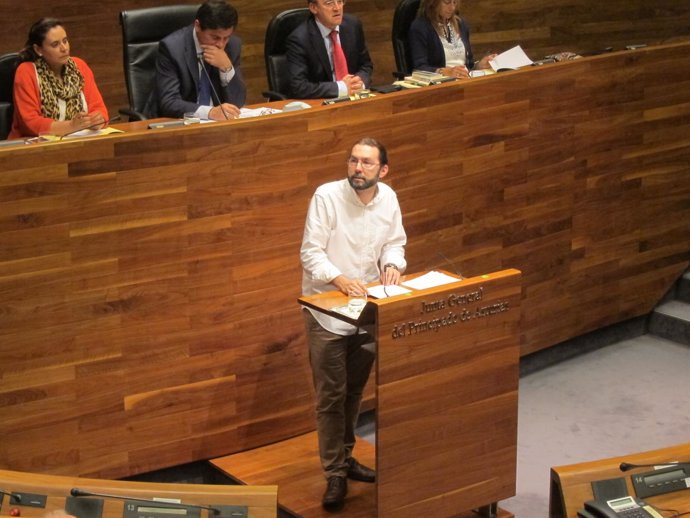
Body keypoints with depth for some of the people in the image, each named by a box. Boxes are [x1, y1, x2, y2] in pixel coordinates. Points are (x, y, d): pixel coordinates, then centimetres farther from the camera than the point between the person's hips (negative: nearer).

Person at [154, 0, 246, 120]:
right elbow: (168, 103, -21)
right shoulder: (172, 47, -15)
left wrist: (226, 67, -19)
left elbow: (238, 102, -2)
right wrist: (210, 112, -36)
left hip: (218, 120, 3)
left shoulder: (233, 44, -2)